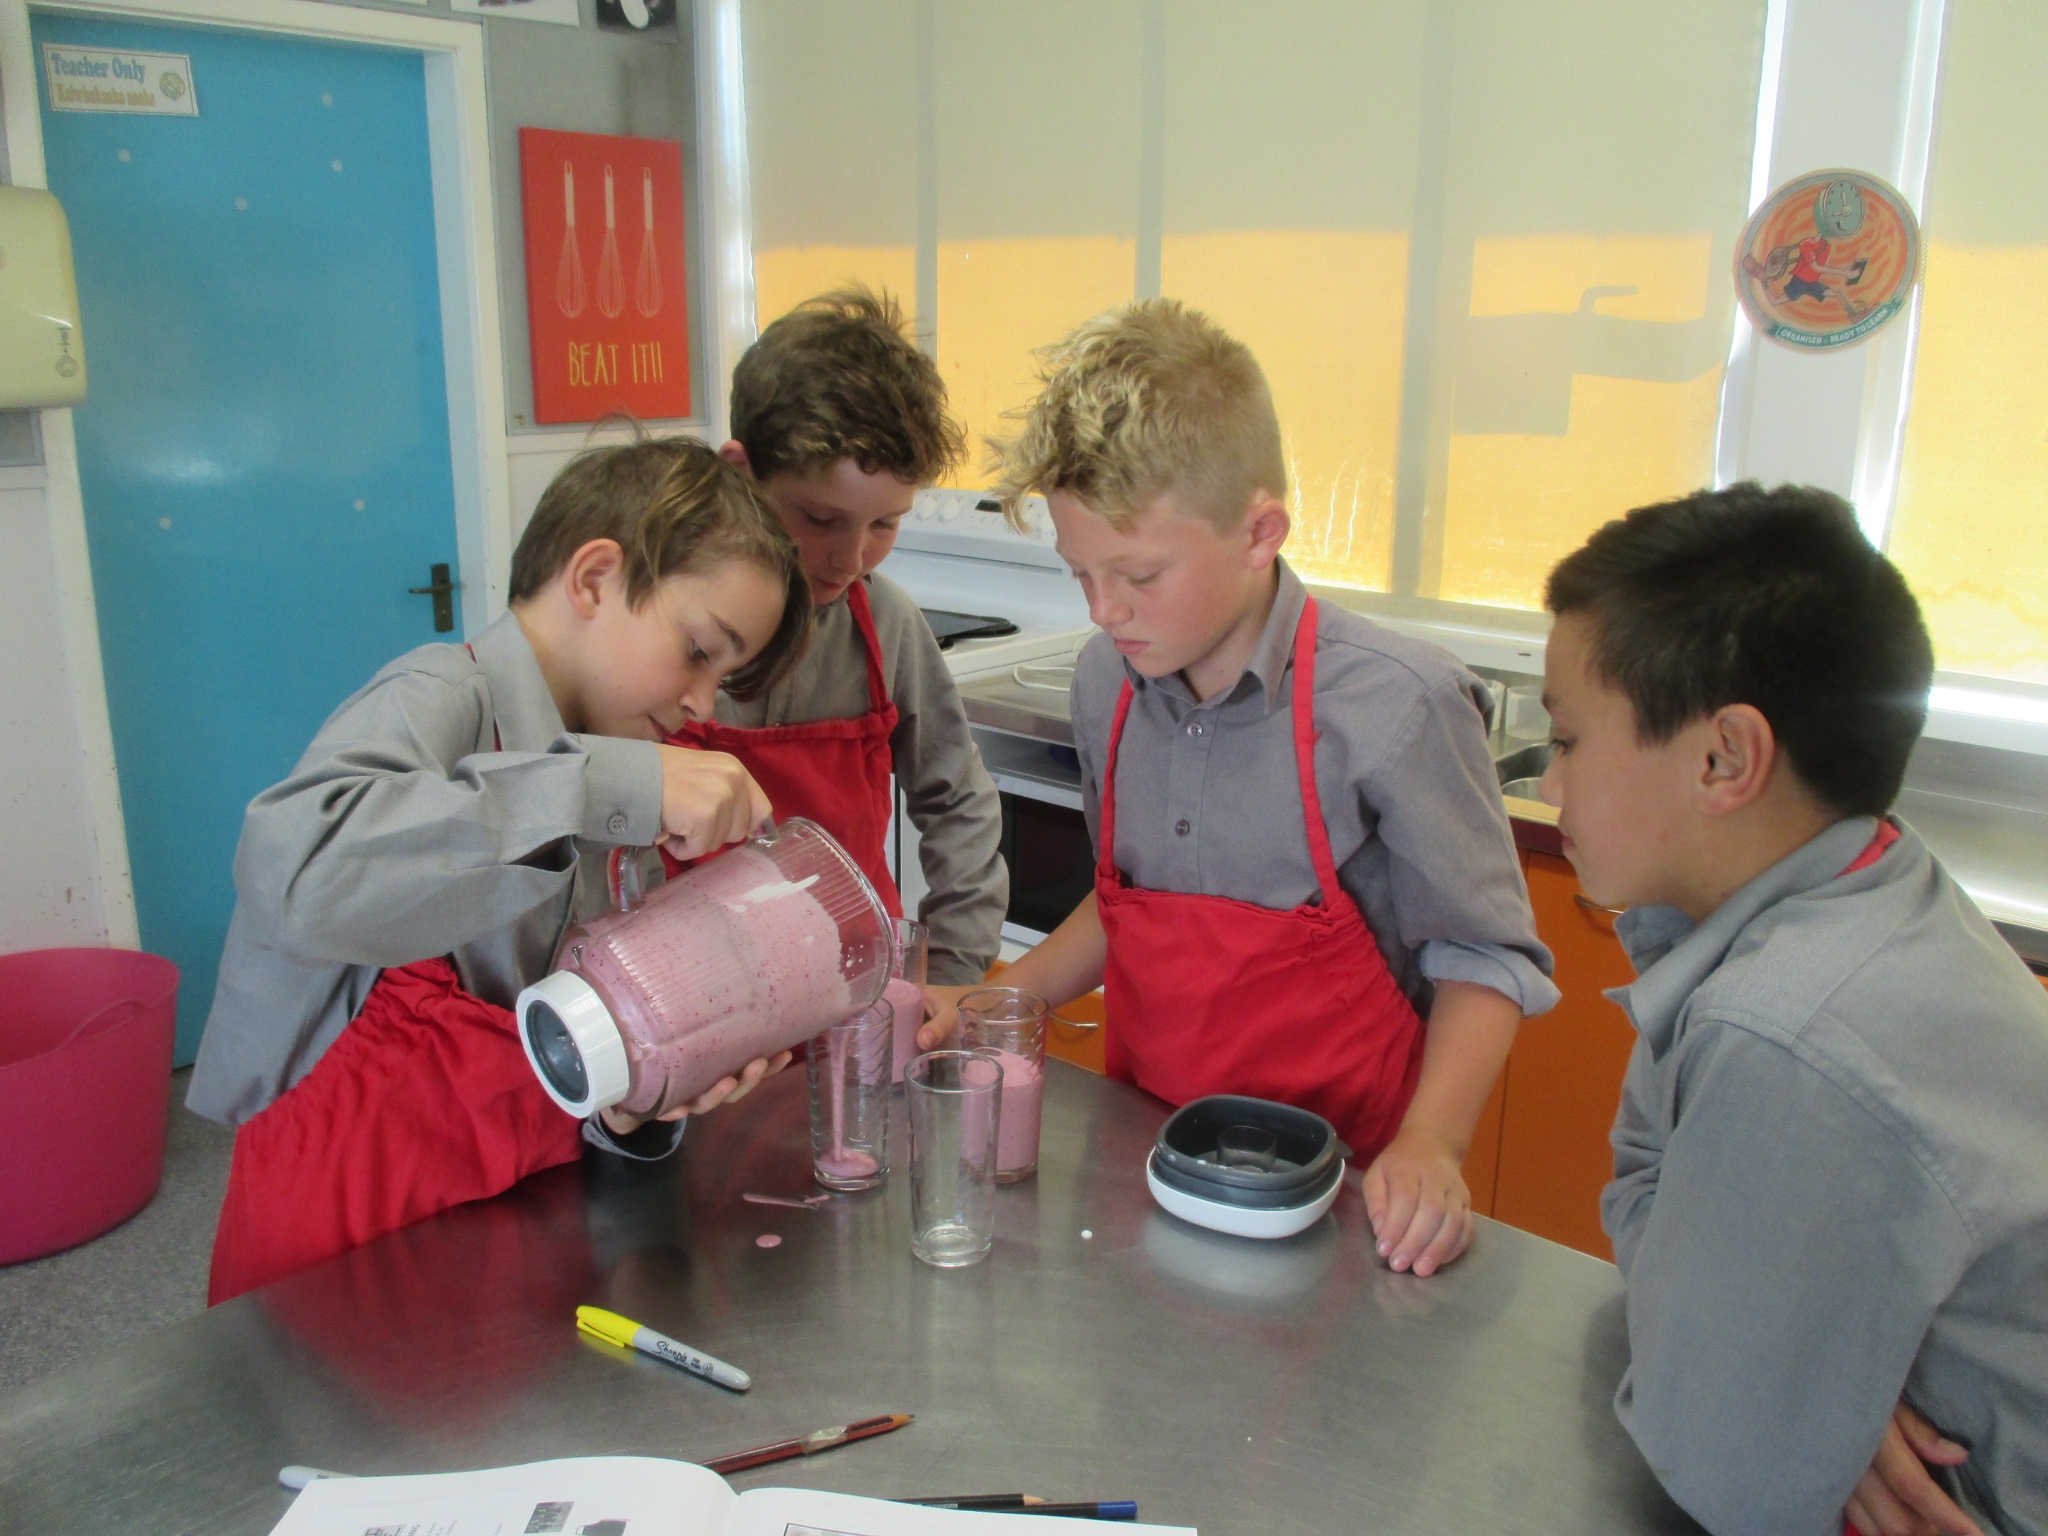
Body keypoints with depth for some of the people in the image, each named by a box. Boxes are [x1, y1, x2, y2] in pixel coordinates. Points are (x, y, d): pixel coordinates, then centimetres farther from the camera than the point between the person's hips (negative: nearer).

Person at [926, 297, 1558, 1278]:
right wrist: (1007, 996, 5)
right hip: (1140, 1152, 4)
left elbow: (1483, 958, -7)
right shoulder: (1106, 682, 2)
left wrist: (1427, 1145, -19)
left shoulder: (1395, 706, -15)